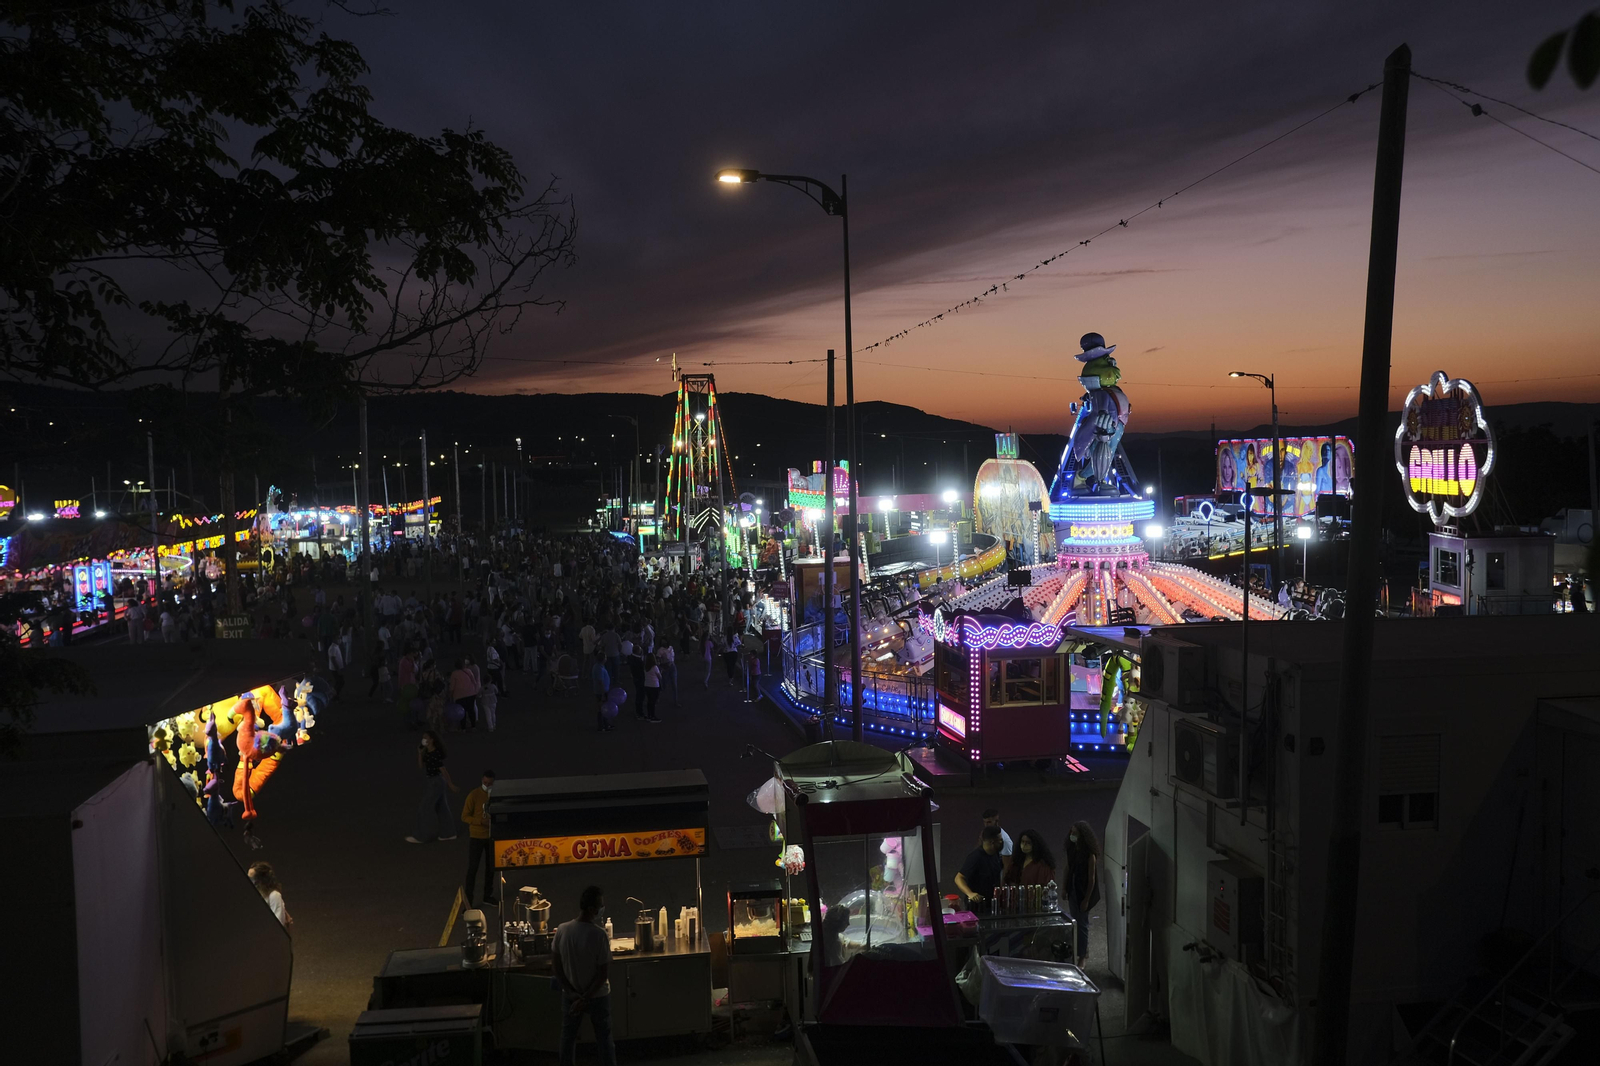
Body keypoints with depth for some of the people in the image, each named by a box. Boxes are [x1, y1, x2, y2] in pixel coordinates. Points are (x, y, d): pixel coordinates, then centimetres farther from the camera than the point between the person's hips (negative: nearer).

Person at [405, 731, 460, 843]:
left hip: (435, 783, -9)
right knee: (440, 808, 15)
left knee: (424, 808, -3)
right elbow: (420, 766, 8)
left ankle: (420, 836, 7)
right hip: (430, 782, 9)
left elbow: (443, 770, -18)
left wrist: (451, 785, -14)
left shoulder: (436, 754, -22)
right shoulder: (427, 752, 4)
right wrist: (420, 753, -4)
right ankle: (448, 833, 24)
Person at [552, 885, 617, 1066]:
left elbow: (558, 968, -5)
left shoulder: (562, 930, -12)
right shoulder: (598, 934, -24)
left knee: (568, 1037, 19)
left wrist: (572, 994, -3)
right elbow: (603, 974, -21)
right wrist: (586, 999, -13)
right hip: (597, 996, -3)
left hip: (570, 996, 3)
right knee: (604, 1038, 13)